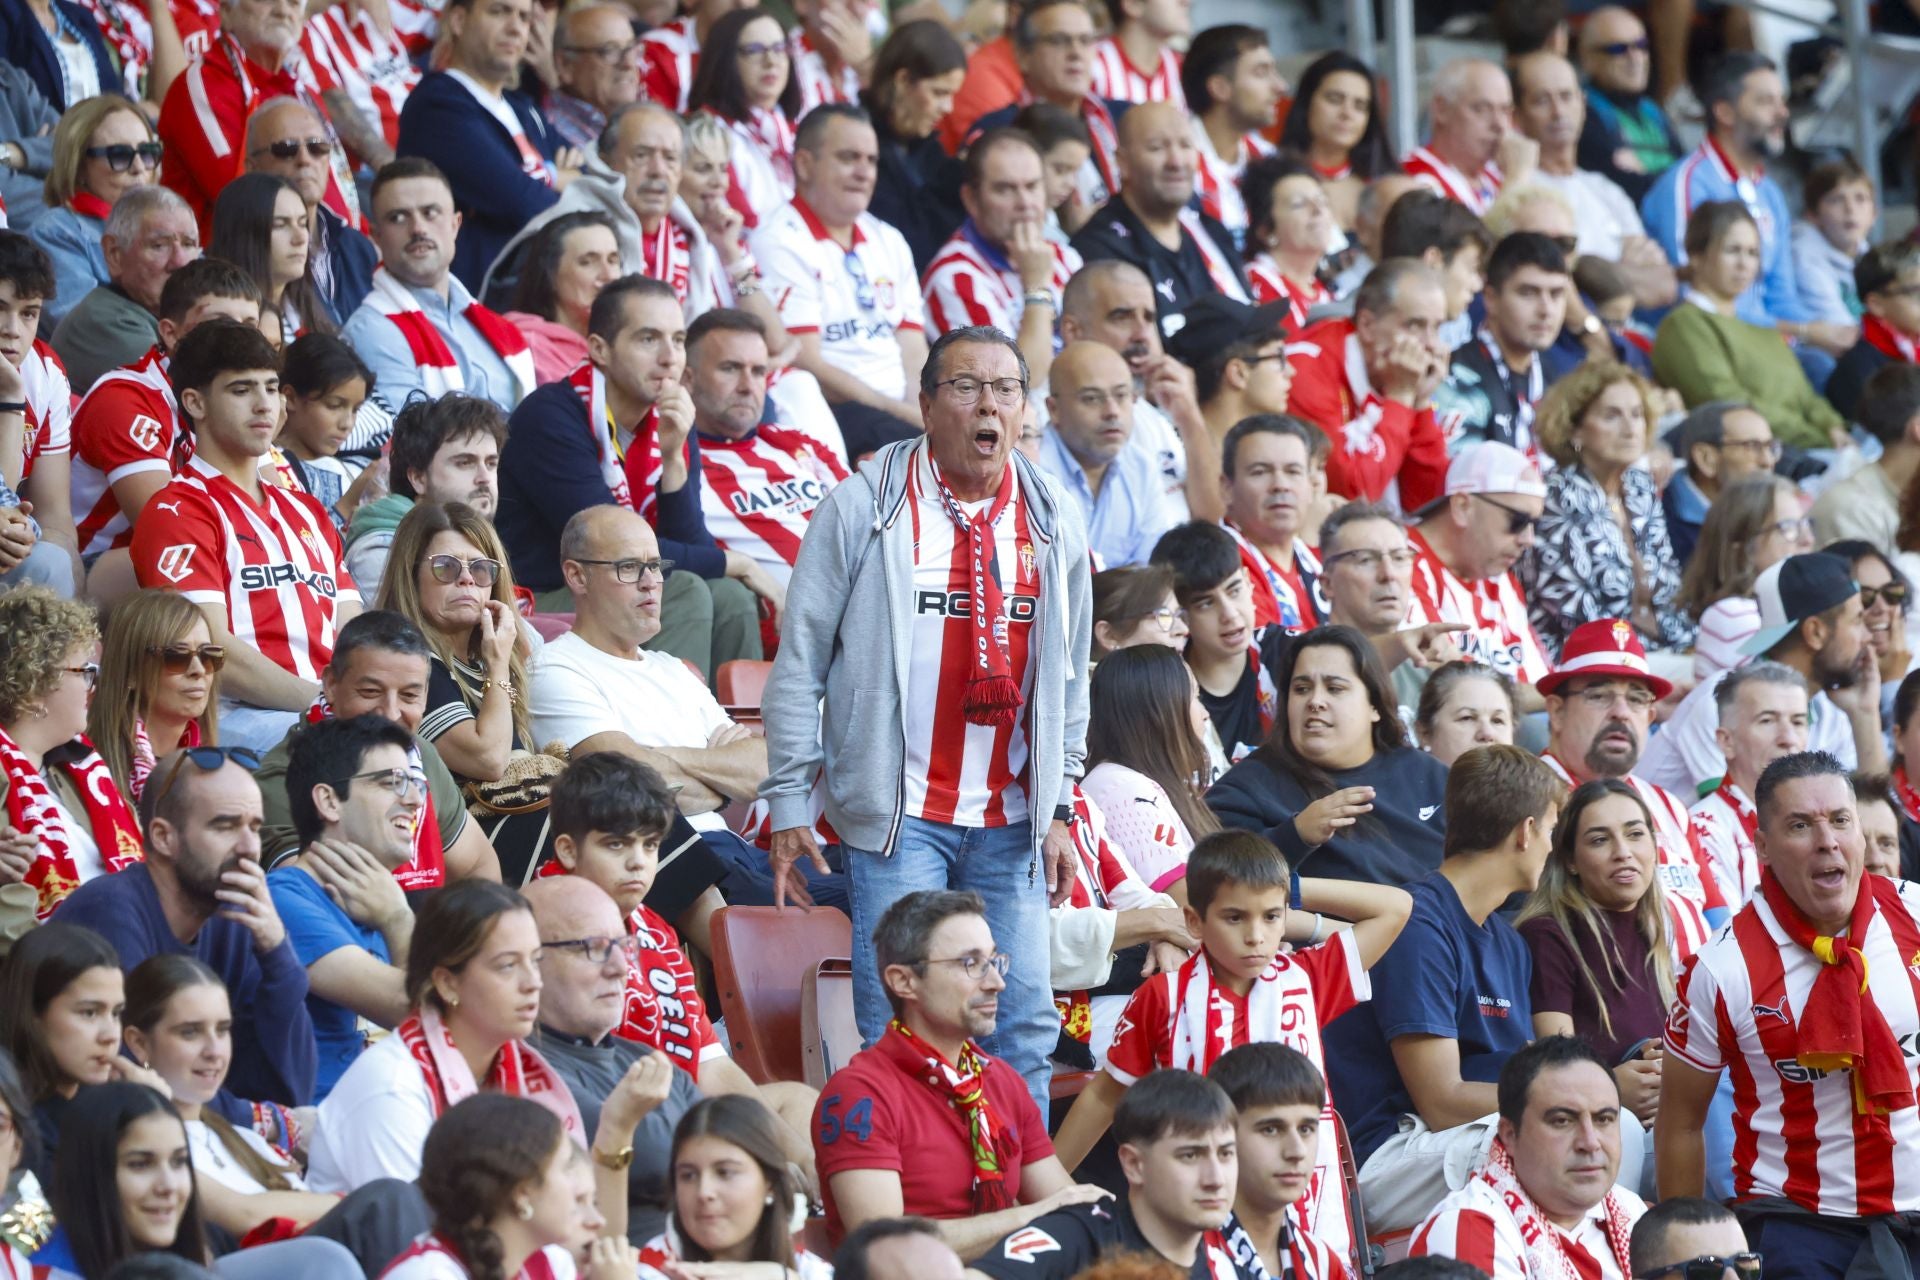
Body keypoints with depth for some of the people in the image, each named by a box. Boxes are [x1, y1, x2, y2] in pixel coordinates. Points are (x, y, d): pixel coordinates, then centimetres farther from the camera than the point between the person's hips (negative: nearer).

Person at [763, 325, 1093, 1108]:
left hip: (1011, 822, 4)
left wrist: (1057, 810, 11)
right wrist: (789, 804, -5)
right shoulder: (866, 507, -3)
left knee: (1025, 1025, 1)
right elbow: (800, 662, -2)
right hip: (897, 812, -4)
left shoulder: (1054, 523, 10)